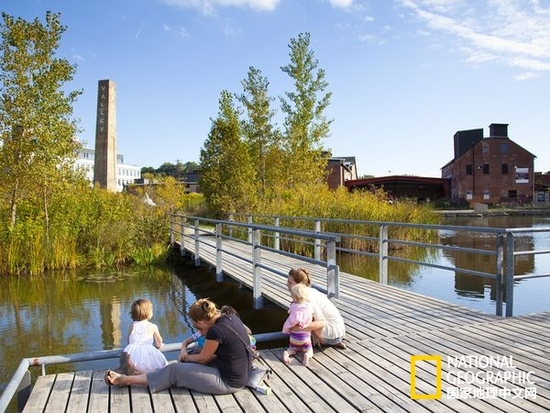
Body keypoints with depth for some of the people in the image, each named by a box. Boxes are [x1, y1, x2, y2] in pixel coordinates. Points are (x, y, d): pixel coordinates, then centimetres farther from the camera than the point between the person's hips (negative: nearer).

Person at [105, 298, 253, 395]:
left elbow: (202, 359, -6)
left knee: (174, 370, 1)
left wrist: (186, 357, 13)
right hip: (241, 376, 8)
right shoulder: (233, 318, 0)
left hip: (228, 382, -8)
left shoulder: (216, 331, -24)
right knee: (186, 365, 18)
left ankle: (126, 380, 16)